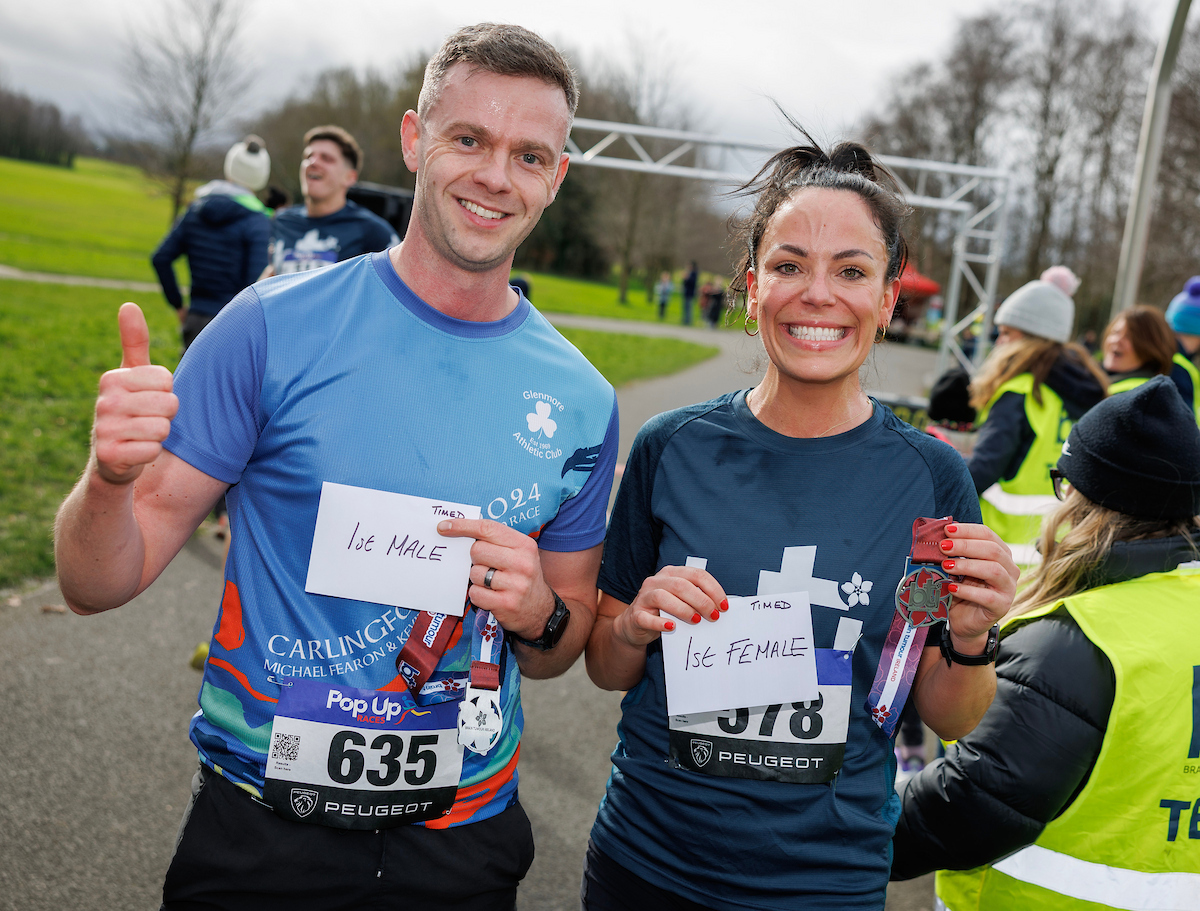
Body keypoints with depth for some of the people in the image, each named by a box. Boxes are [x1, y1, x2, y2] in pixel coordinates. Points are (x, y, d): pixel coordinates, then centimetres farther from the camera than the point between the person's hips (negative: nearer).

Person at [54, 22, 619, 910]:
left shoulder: (581, 402, -4)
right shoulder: (276, 325, -12)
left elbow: (563, 649, 7)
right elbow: (100, 583, -10)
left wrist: (540, 616, -15)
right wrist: (111, 479, -30)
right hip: (260, 833, -2)